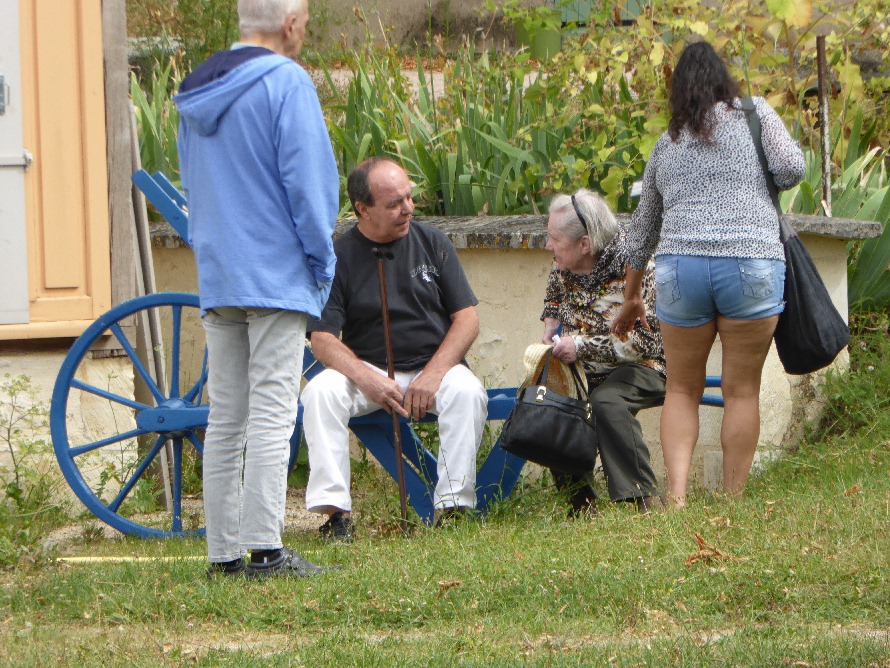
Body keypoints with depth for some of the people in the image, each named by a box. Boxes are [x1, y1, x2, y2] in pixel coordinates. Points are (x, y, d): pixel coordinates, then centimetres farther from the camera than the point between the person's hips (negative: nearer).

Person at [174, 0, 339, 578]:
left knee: (226, 418, 9)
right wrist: (322, 259, -4)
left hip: (216, 276, 7)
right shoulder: (285, 82, -10)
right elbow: (307, 178, -13)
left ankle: (225, 551, 8)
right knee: (272, 414, -9)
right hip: (276, 275, -7)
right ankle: (265, 550, -14)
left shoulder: (199, 91, 15)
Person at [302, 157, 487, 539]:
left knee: (467, 391, -31)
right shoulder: (339, 257, -2)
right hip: (367, 369, -1)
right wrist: (366, 379, -26)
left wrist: (432, 375, -14)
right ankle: (334, 510, -29)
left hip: (433, 367, 1)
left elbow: (467, 318, 2)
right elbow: (322, 339, -8)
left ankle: (454, 503, -26)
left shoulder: (432, 243, 5)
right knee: (320, 391, -29)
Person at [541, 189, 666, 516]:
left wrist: (582, 347, -27)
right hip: (584, 373, 6)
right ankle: (580, 498, -15)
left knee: (607, 402, -38)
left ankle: (643, 499, -31)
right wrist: (550, 330, 8)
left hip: (642, 368, -6)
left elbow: (644, 342, -23)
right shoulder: (563, 267, 2)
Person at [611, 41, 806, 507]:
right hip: (751, 261, -2)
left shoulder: (666, 144, 19)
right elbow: (790, 168, -4)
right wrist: (753, 184, 19)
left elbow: (642, 230, 26)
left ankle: (677, 495, -3)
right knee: (742, 390, 6)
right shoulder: (754, 114, 10)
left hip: (680, 267, 2)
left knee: (682, 390, 12)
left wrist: (631, 299, 37)